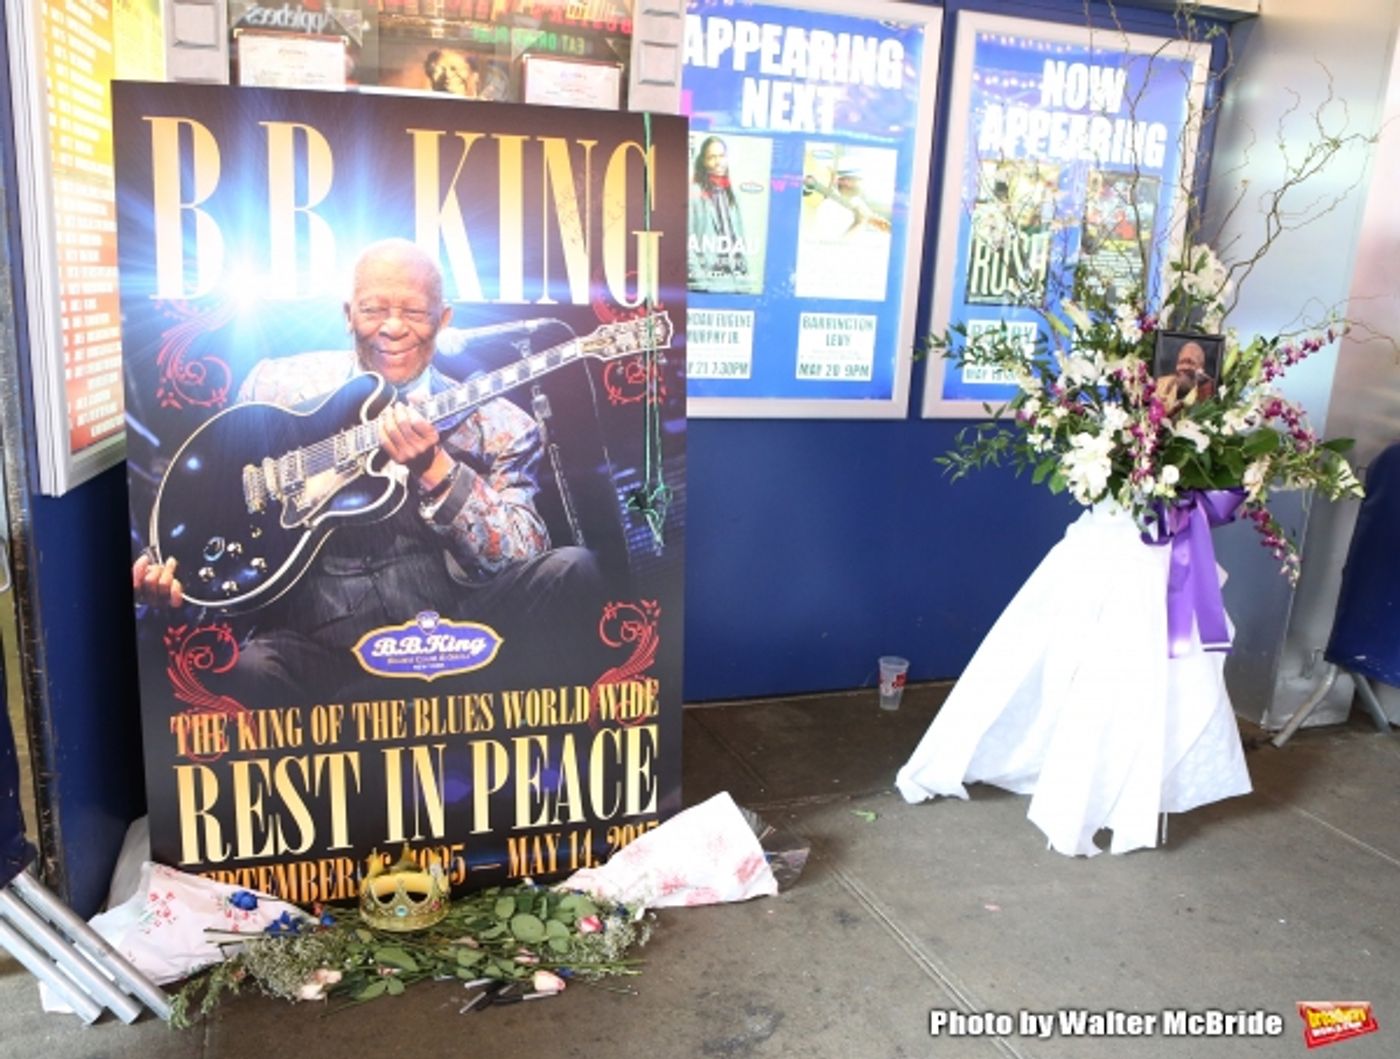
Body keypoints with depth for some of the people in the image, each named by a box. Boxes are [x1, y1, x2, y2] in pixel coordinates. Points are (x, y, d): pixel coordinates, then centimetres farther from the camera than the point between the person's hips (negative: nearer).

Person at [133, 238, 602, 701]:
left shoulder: (495, 424, 3)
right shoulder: (277, 386, 10)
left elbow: (523, 561, -8)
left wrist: (435, 469, -19)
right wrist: (169, 567, 2)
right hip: (317, 642, 0)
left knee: (573, 571, -24)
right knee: (250, 670, -34)